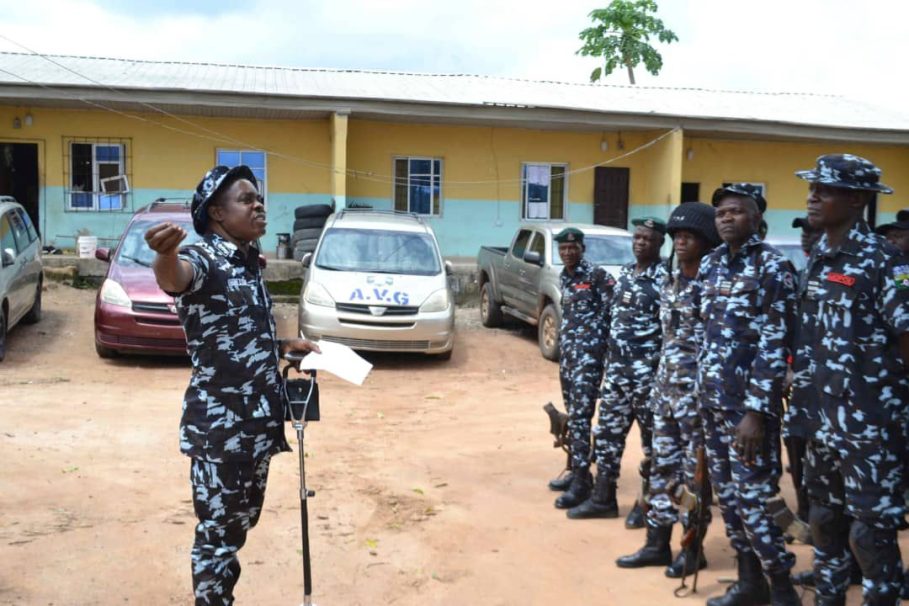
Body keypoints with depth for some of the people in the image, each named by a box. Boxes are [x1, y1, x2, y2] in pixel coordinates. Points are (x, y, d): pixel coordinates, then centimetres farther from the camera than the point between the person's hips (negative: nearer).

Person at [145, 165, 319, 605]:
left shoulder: (248, 261, 10)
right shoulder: (204, 258, -16)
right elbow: (175, 277, -42)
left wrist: (284, 346, 15)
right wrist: (165, 255, -63)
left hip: (258, 419, 8)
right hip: (219, 423, -8)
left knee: (242, 521, 19)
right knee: (218, 529, 2)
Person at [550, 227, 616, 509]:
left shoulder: (597, 275, -8)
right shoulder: (563, 277, 14)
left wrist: (596, 336, -13)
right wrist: (563, 345, 17)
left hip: (589, 353, -8)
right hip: (566, 352, 8)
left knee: (580, 415, -13)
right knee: (572, 414, 12)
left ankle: (582, 480, -11)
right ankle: (576, 471, 22)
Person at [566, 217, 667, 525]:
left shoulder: (665, 278, -11)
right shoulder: (624, 273, 12)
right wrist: (609, 358, 16)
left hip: (647, 370, -7)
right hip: (616, 366, 8)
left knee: (652, 435, 5)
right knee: (608, 430, 10)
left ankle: (648, 502, 16)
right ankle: (603, 497, 20)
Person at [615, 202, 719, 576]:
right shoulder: (670, 285, 12)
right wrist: (658, 384, 16)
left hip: (698, 391, -8)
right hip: (667, 388, 8)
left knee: (695, 472, 2)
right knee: (662, 467, 11)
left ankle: (693, 549, 15)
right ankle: (657, 544, 20)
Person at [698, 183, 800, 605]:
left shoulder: (772, 267, -10)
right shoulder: (711, 264, 10)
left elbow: (774, 346, -15)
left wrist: (756, 411, -20)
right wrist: (702, 390, 13)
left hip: (748, 401, -7)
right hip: (712, 397, 7)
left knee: (752, 497, -4)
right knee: (726, 492, 13)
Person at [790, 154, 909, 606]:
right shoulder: (816, 259, 9)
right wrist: (806, 406, 14)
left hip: (869, 425, -7)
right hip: (821, 422, 7)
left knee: (871, 531, 2)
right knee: (825, 520, 19)